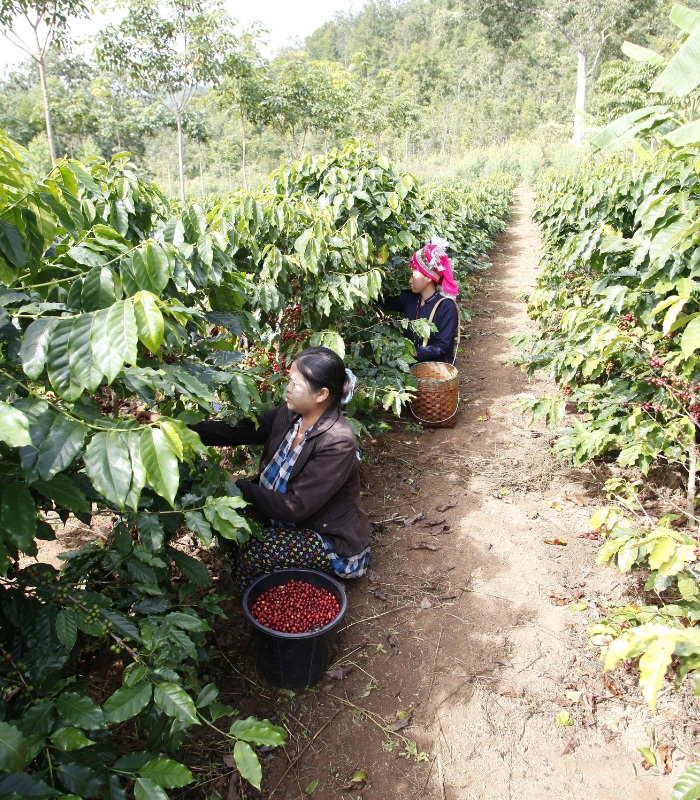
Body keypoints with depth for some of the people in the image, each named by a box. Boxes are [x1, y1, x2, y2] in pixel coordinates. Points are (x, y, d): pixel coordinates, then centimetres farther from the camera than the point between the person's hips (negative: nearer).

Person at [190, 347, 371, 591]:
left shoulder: (338, 443, -30)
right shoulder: (288, 415, -7)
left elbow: (296, 507, -29)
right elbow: (236, 431, -4)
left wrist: (239, 485, -23)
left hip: (334, 542, -7)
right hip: (290, 517, 8)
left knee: (255, 552, -24)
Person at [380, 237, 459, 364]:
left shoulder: (446, 307, -12)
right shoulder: (409, 298, 3)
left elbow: (442, 347, -15)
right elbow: (383, 302, 15)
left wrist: (413, 353, -21)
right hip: (412, 363, 5)